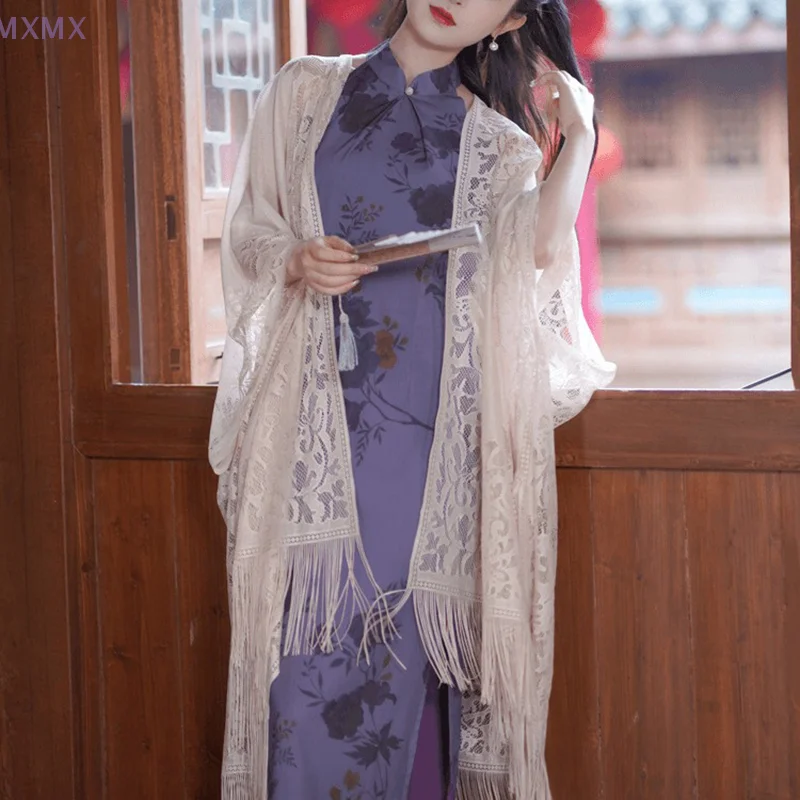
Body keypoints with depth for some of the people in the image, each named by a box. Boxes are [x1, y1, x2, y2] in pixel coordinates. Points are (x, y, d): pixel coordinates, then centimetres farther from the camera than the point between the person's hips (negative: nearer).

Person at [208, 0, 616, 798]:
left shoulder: (497, 143, 13)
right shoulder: (304, 91, 12)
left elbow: (535, 255, -1)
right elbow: (248, 232, 12)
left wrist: (579, 135, -1)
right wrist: (296, 262, -8)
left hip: (437, 427, 1)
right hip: (318, 423, 0)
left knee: (414, 646, 0)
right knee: (314, 643, -6)